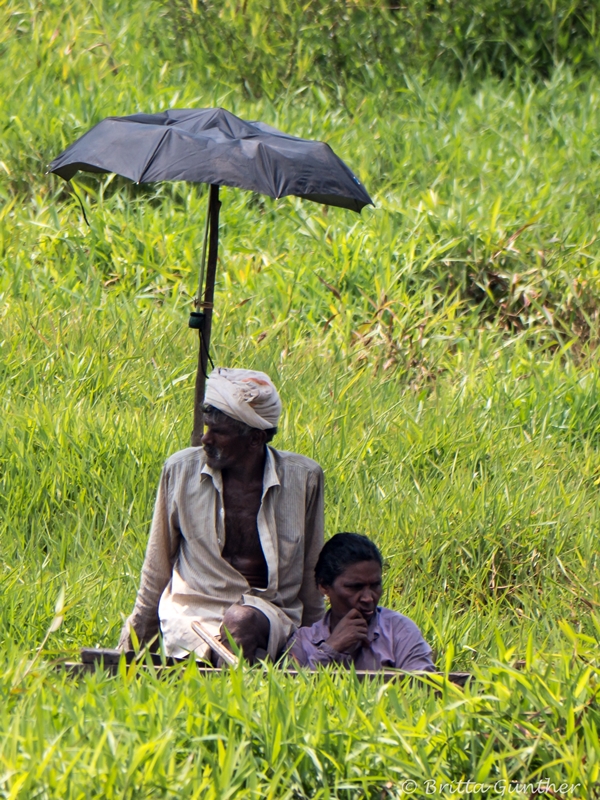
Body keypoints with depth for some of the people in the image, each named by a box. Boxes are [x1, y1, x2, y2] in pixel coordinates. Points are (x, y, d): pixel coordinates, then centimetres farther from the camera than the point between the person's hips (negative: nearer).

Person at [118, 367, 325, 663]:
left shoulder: (302, 477, 0)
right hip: (193, 611, -1)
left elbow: (310, 573, 12)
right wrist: (130, 646, 15)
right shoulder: (181, 470, 1)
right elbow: (156, 573, 12)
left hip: (271, 610, 1)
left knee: (242, 620, -36)